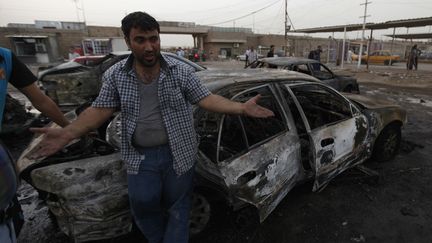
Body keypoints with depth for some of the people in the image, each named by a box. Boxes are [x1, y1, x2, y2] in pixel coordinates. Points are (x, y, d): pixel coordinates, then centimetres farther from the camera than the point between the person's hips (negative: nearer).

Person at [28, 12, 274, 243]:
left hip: (178, 153, -1)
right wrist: (68, 133, -15)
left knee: (177, 204, 12)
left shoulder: (181, 71, -8)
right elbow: (100, 110, 0)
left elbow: (207, 99, -9)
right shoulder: (115, 75, -1)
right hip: (140, 156, 2)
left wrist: (242, 108, -20)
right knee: (142, 203, 10)